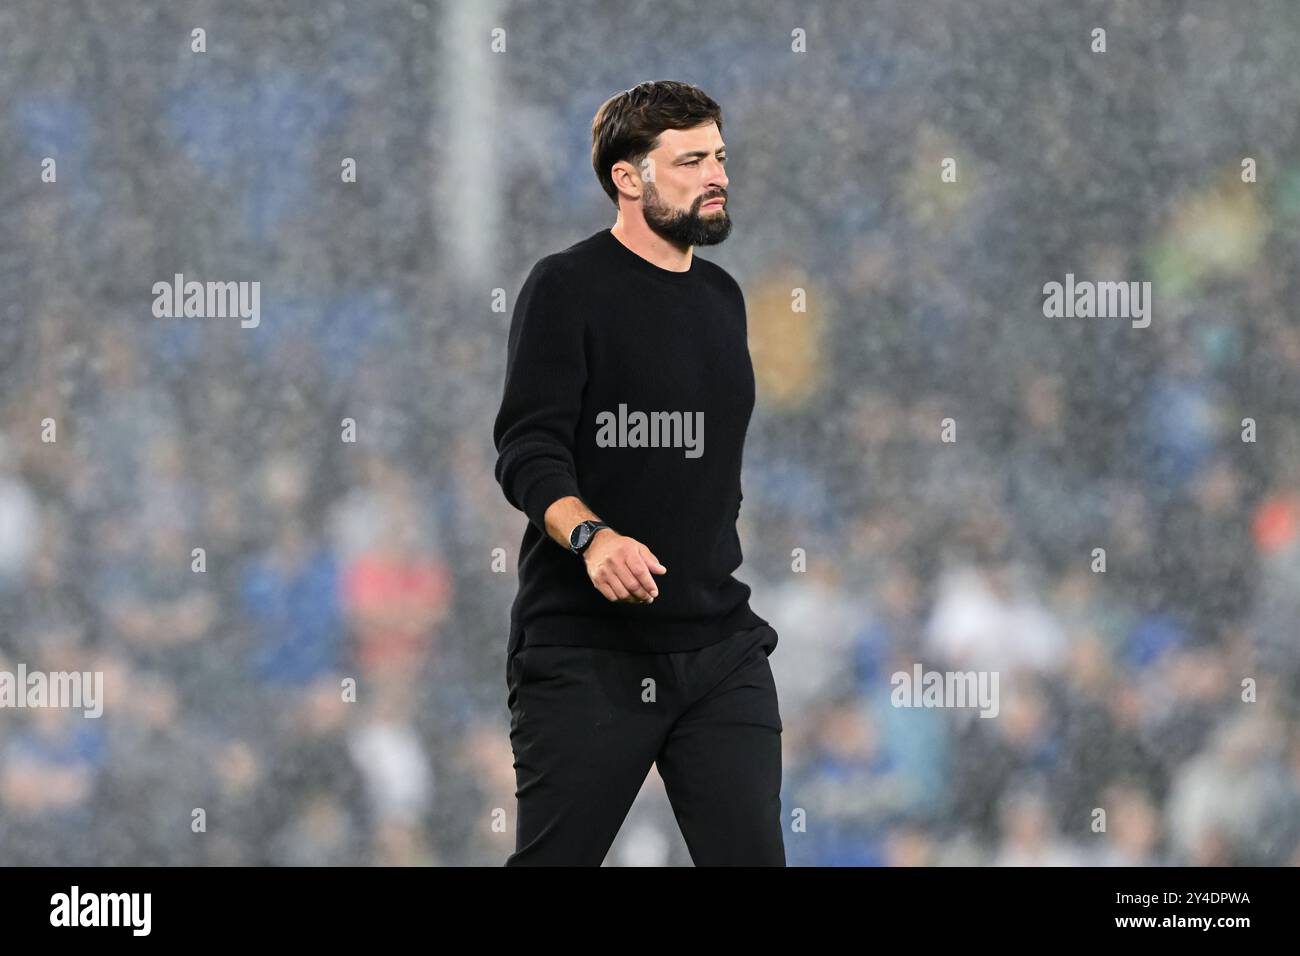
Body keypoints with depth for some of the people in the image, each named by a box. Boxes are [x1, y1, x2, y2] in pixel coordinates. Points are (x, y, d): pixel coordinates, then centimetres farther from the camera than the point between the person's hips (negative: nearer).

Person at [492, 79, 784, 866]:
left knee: (750, 854, -2)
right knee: (553, 858, -4)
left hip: (720, 649, 6)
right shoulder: (569, 288, -6)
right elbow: (529, 452, -15)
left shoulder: (721, 298, 15)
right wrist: (591, 536, -33)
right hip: (587, 653, -6)